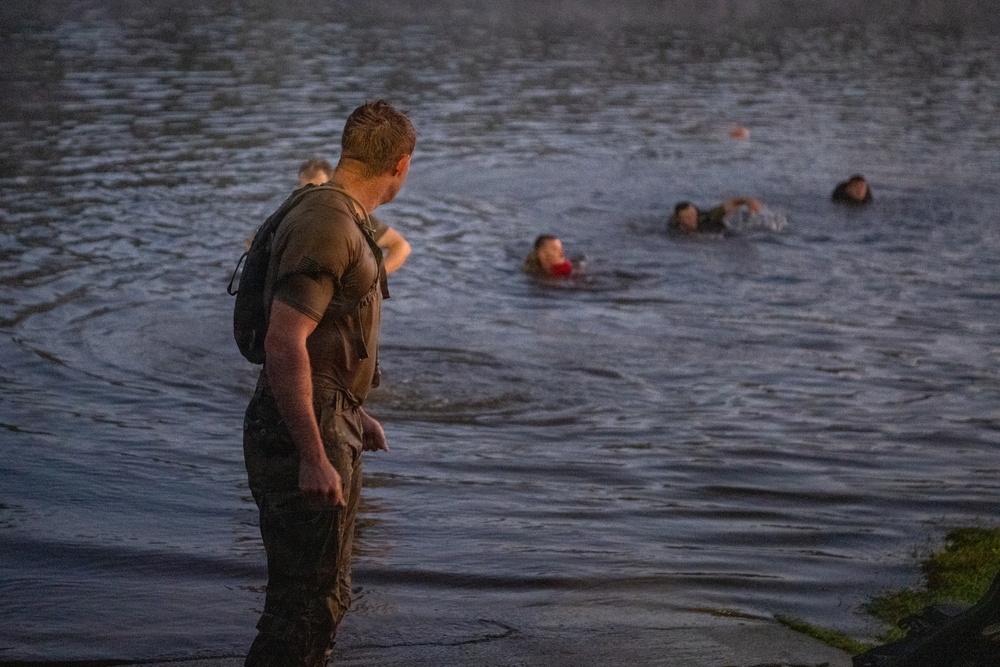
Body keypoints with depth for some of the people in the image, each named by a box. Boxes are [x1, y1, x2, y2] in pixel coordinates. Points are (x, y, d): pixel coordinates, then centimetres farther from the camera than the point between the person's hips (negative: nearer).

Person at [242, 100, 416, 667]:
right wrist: (314, 459, -27)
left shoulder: (346, 223, 14)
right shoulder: (326, 227, -19)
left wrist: (353, 414, 29)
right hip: (303, 433, -10)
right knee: (308, 604, -7)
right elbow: (283, 345, -26)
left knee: (327, 594, 20)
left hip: (327, 425, 10)